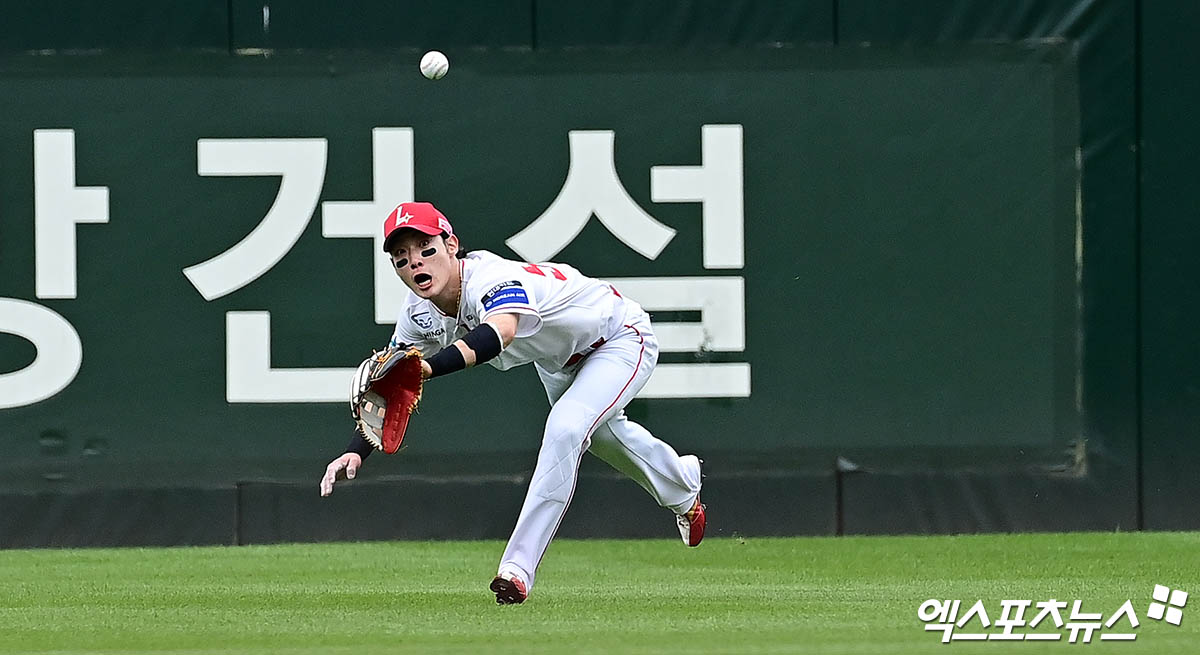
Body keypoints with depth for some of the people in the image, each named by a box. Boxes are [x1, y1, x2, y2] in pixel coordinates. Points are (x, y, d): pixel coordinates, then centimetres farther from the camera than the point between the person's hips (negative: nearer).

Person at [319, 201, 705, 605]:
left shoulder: (492, 279, -45)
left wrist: (426, 367, -83)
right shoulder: (420, 314, -21)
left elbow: (499, 332, -67)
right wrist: (355, 452, -31)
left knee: (565, 428, -32)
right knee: (599, 431, 31)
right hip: (559, 362, 9)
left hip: (622, 338, -9)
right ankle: (682, 491, 64)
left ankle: (518, 568, -25)